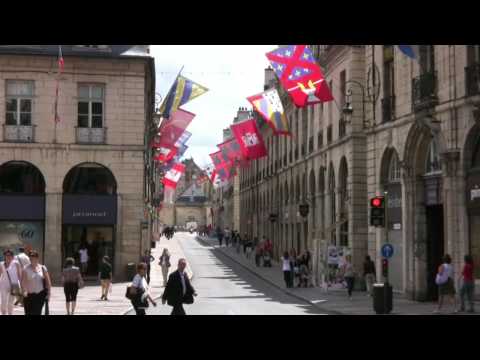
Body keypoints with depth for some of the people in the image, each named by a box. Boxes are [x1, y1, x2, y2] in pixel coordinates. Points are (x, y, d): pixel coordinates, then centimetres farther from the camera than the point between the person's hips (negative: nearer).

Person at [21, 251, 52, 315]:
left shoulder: (43, 268, 4)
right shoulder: (26, 269, 0)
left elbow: (48, 281, 6)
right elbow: (23, 282, -7)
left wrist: (48, 293, 0)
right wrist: (25, 291, -23)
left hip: (40, 294, 0)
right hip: (29, 295, 0)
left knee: (37, 313, -4)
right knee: (28, 313, 0)